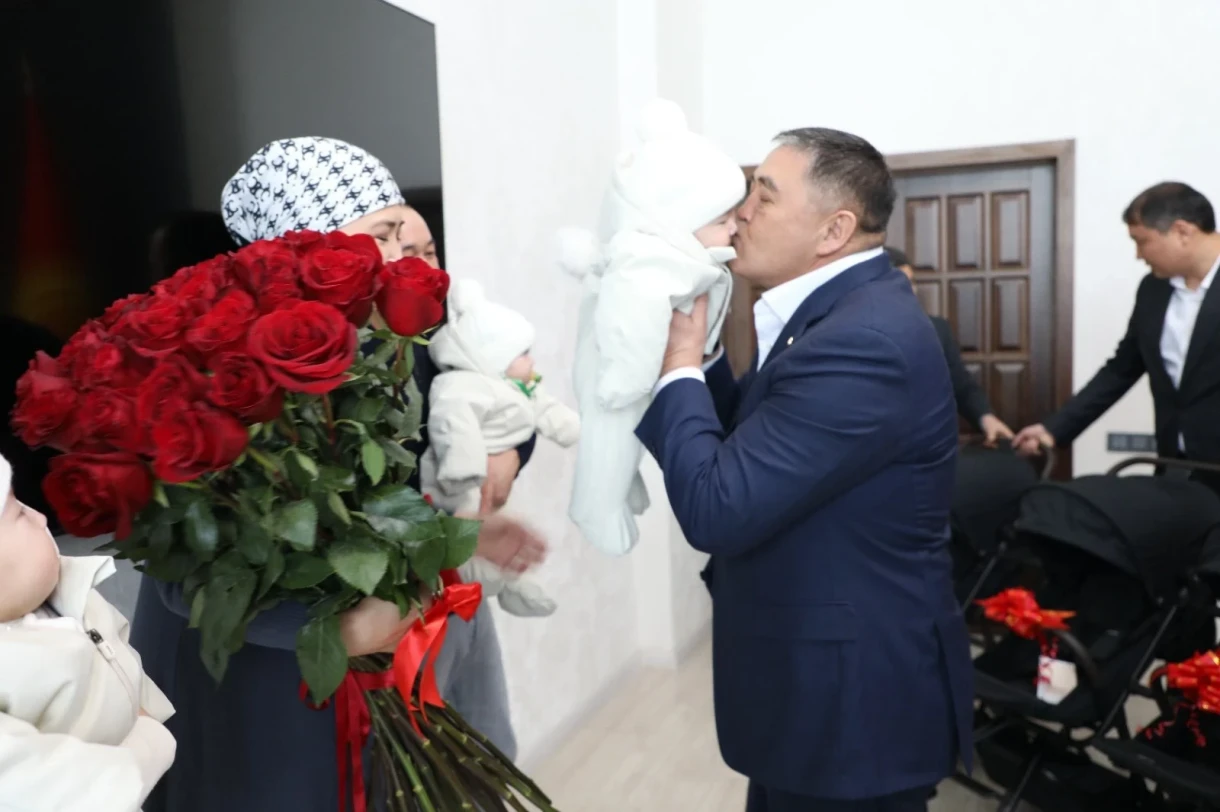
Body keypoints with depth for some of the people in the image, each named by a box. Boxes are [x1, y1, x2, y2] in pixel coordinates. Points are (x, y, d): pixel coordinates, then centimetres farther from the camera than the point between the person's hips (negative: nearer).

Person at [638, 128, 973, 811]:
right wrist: (694, 351, -5)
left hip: (855, 695, -9)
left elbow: (716, 509, -29)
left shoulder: (863, 339, -27)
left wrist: (680, 359, -17)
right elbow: (741, 434, 9)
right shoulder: (846, 309, 5)